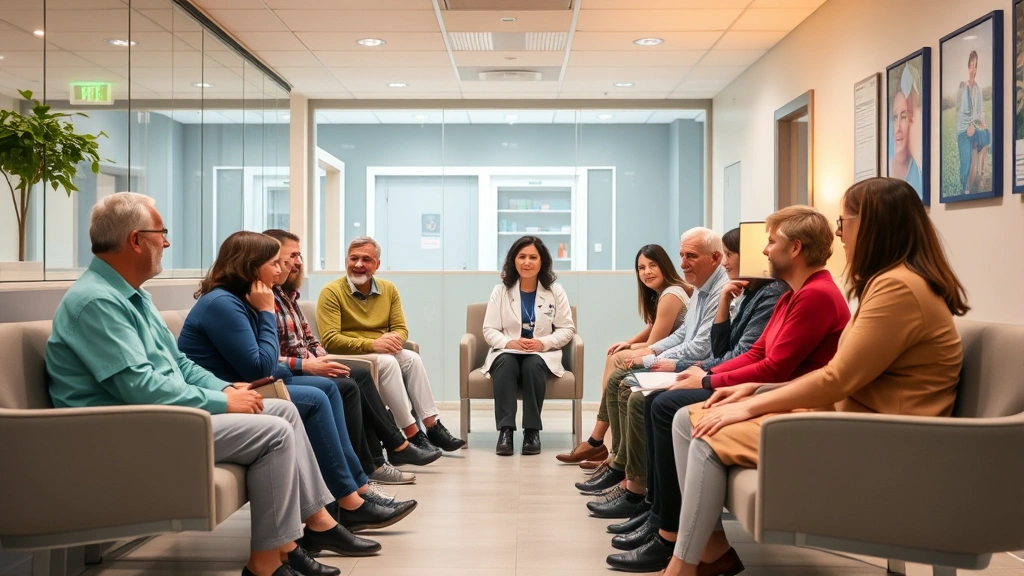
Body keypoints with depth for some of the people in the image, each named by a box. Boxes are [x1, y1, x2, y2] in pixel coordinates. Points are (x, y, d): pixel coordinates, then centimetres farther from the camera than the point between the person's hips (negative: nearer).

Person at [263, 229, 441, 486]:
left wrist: (321, 360, -1)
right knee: (347, 387, -21)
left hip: (306, 368, 11)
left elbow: (308, 337, 18)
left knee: (361, 375, 5)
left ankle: (373, 463, 3)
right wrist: (306, 365, -25)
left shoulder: (287, 293, 14)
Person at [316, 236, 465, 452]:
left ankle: (432, 427, -25)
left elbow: (401, 329, 9)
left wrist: (394, 339, -18)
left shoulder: (388, 289, 10)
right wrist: (372, 344, -26)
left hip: (383, 353, 5)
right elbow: (329, 340, -16)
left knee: (412, 358, -24)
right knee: (387, 363, -32)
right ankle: (412, 434, -31)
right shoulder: (331, 292, -7)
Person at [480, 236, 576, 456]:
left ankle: (532, 430, -28)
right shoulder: (500, 291, 5)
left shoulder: (555, 291, 5)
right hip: (507, 352, 0)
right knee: (506, 363, -35)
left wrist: (543, 343, -16)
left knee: (533, 365, -35)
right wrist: (509, 342, -20)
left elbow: (567, 329, 3)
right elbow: (489, 330, 1)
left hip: (542, 355, 0)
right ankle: (505, 430, -39)